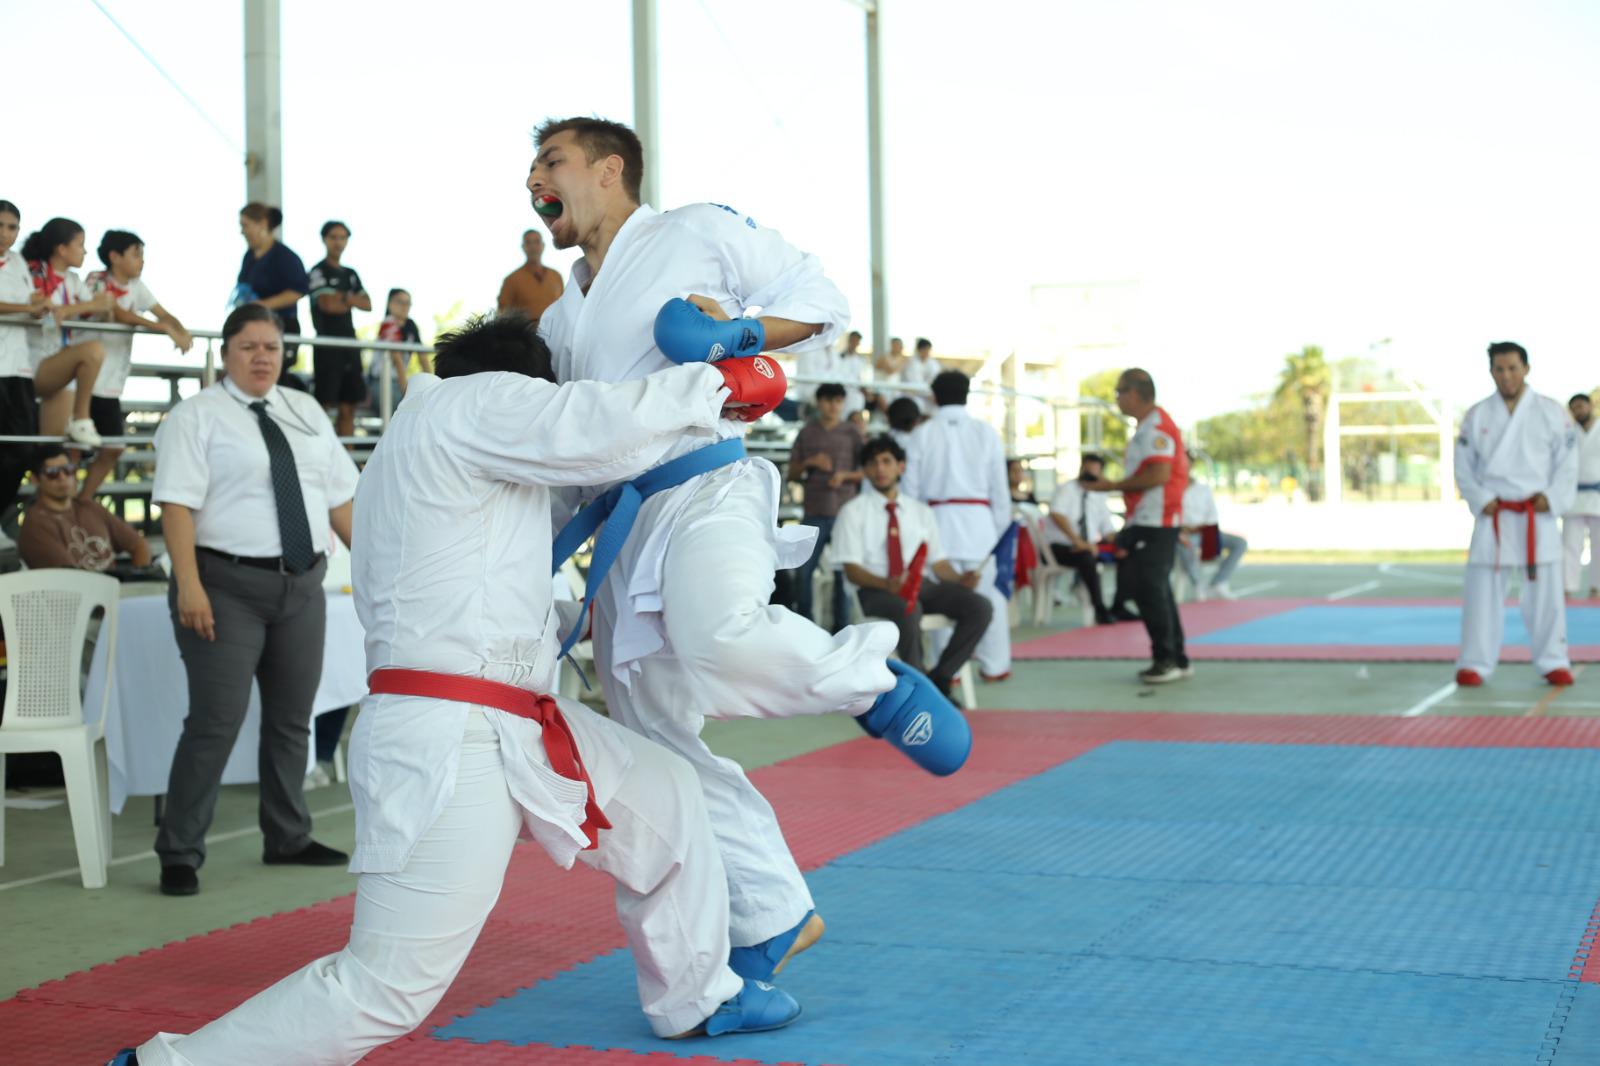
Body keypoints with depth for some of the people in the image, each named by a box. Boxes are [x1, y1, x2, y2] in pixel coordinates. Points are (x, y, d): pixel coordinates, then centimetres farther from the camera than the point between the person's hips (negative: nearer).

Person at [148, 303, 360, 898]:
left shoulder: (305, 412, 14)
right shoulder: (196, 417, -5)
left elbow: (340, 498, 14)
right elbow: (177, 504, -14)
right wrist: (189, 586, -23)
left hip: (301, 586, 6)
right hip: (228, 587, -6)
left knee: (292, 718, 14)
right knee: (216, 721, -9)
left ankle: (289, 838, 28)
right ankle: (179, 855, 0)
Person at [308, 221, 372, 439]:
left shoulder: (351, 274, 18)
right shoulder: (318, 272, -4)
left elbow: (367, 304, 8)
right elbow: (328, 304, -15)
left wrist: (343, 298, -8)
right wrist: (351, 302, 2)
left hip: (350, 342, 7)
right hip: (327, 344, -7)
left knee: (348, 407, 7)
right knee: (323, 404, -10)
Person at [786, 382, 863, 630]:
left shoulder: (851, 433, 6)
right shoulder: (807, 433, 10)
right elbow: (792, 474, 12)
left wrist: (845, 475, -11)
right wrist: (810, 463, -7)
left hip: (844, 512, -1)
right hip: (813, 513, 1)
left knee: (843, 572, -1)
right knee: (803, 570, -5)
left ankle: (841, 626, 7)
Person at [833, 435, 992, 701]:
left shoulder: (921, 512, 18)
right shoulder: (853, 512, 4)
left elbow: (938, 563, 14)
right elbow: (852, 569, -5)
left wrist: (960, 578, -10)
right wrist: (887, 584, -26)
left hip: (920, 586, 5)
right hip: (875, 590, -5)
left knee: (980, 607, -21)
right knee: (908, 610, -41)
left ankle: (939, 678, -13)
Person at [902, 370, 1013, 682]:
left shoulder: (923, 434, 2)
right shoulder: (985, 432, 3)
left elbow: (911, 486, 2)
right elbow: (999, 487, 6)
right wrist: (999, 526, 16)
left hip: (938, 521, 0)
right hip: (977, 521, 0)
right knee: (986, 593, 10)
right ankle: (994, 664, 13)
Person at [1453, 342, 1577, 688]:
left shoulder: (1551, 412, 2)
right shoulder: (1476, 415, 5)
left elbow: (1567, 462, 3)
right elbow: (1464, 467, 6)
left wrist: (1552, 497, -10)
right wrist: (1480, 499, -8)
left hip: (1537, 516, 0)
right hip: (1492, 516, 1)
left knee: (1544, 591, 3)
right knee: (1482, 590, -1)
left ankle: (1553, 662, 15)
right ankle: (1474, 664, 6)